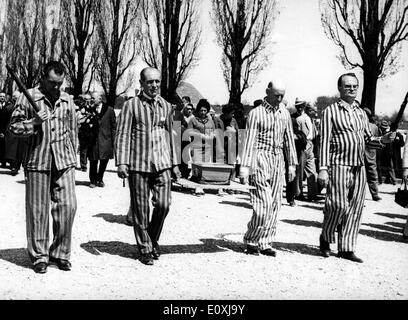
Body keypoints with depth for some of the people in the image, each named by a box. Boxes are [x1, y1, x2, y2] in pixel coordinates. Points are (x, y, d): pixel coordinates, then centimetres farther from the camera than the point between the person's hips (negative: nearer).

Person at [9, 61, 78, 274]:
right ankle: (39, 256, 15)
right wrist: (34, 122, -15)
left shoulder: (67, 100, 11)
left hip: (64, 161, 3)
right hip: (38, 161, -2)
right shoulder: (27, 98, 1)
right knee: (37, 210, 2)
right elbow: (14, 127, 2)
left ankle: (60, 253, 12)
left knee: (67, 205, -3)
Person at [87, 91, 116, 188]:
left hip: (105, 141, 0)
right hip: (93, 141, 0)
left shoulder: (109, 110, 1)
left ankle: (99, 179, 25)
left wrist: (113, 141, -1)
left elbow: (113, 126, 3)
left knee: (104, 162, 7)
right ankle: (93, 180, 18)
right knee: (93, 161, 3)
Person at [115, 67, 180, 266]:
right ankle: (145, 249, 17)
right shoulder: (131, 105, 0)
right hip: (138, 164, -3)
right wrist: (121, 163, -12)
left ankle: (153, 240, 21)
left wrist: (174, 163, 18)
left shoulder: (166, 106, 12)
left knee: (163, 205, -4)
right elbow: (122, 135, -3)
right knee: (140, 209, 3)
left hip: (162, 164, 3)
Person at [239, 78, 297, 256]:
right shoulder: (256, 113, -5)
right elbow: (250, 140, -10)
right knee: (263, 204, -10)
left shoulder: (284, 113, 11)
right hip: (261, 158, -5)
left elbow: (289, 139, 16)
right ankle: (251, 241, 5)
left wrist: (292, 164, 13)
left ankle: (265, 243, 13)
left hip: (278, 160, 6)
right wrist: (245, 166, -16)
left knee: (275, 205, 5)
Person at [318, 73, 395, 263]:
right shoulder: (331, 111, 0)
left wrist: (382, 140, 0)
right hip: (339, 166, -6)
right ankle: (325, 238, 16)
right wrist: (323, 168, -13)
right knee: (339, 206, -9)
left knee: (355, 208, 5)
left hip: (359, 167, 6)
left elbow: (367, 139, 21)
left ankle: (346, 248, 13)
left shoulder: (361, 113, 17)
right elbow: (325, 141, -5)